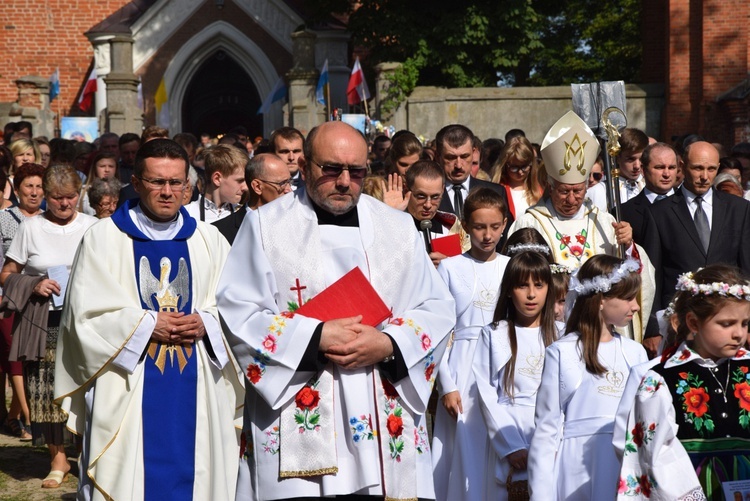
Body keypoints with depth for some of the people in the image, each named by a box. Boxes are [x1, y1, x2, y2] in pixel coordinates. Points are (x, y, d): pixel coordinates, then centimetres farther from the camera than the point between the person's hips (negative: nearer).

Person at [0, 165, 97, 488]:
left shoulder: (93, 227, 5)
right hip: (43, 323, 0)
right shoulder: (30, 228, 4)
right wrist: (34, 285, -10)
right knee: (47, 388, -1)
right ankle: (58, 458, 12)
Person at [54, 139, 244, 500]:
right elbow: (87, 314, -5)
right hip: (129, 395, -2)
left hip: (195, 396, 3)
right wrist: (148, 325, -13)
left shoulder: (209, 240, 11)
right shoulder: (104, 237, 2)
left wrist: (205, 323, -12)